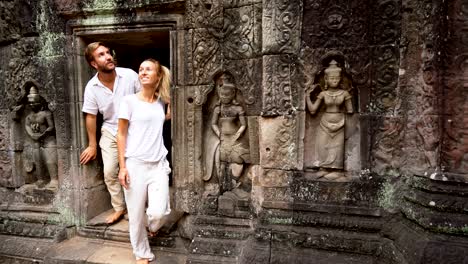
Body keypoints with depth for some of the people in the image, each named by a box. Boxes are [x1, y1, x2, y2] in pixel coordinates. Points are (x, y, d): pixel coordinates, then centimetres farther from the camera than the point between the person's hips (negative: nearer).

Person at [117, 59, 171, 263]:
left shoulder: (161, 101, 7)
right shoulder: (129, 101, -3)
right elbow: (121, 135, -2)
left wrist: (170, 102, 13)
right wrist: (122, 166, -7)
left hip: (159, 164, 3)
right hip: (135, 164, -2)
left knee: (158, 212, -7)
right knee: (136, 214, 5)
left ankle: (153, 226, 30)